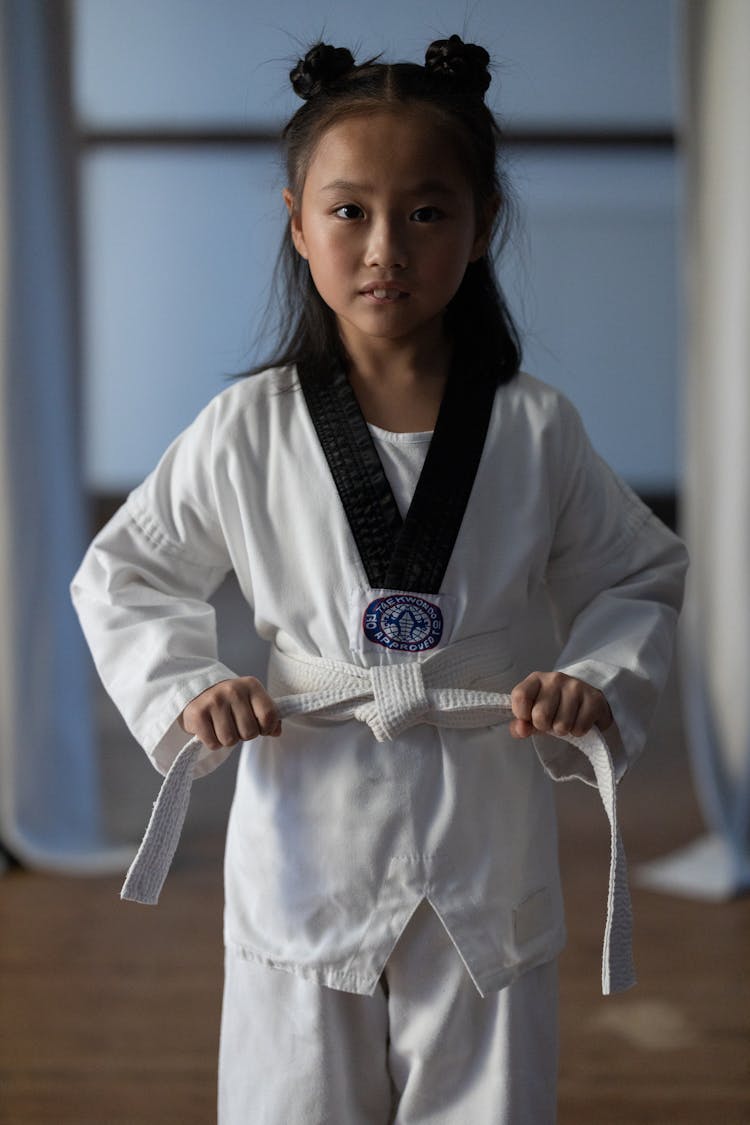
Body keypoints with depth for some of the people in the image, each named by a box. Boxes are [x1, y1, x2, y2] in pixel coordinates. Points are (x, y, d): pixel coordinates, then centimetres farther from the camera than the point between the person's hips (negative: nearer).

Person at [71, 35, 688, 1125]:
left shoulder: (537, 431, -3)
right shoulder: (249, 431, -3)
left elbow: (642, 577, 10)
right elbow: (120, 574, 9)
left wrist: (601, 685, -8)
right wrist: (184, 689, -7)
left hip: (487, 847, 1)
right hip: (308, 841, 0)